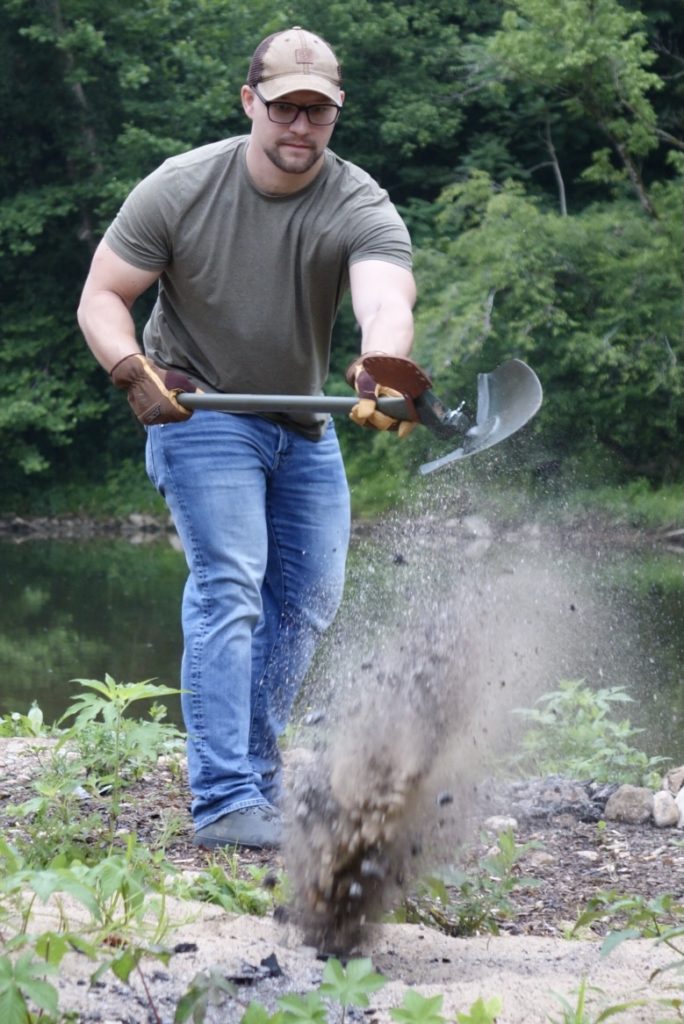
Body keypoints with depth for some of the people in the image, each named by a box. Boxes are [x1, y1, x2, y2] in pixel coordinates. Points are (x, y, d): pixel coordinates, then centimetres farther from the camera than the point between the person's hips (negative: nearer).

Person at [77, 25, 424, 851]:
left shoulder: (362, 208, -16)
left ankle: (255, 774, 26)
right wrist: (132, 369, -31)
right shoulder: (179, 189, -15)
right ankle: (223, 805, -21)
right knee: (228, 587, -18)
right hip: (199, 412, -4)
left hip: (305, 426, 4)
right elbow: (101, 296, -10)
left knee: (309, 597, 8)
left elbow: (387, 300, -37)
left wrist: (380, 367, -60)